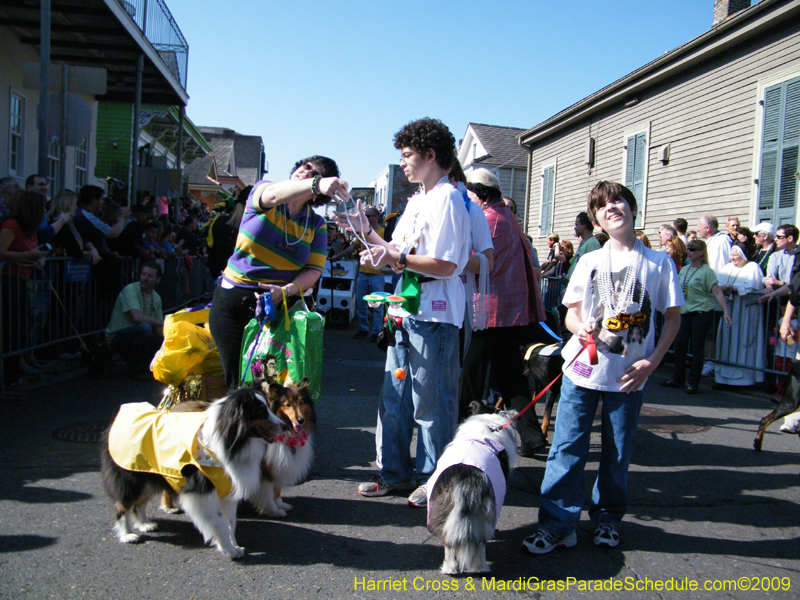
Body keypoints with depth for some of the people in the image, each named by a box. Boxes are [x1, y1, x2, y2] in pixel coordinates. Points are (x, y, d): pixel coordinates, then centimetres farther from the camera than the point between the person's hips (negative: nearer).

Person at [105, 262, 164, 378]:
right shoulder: (130, 290, -18)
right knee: (144, 327, -35)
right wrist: (161, 323, -20)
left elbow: (158, 328, 7)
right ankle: (139, 370, -17)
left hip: (137, 336, 8)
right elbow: (137, 317, -33)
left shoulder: (156, 298, 6)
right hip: (117, 337, -8)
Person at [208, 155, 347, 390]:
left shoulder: (316, 225, 6)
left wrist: (286, 291, -23)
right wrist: (316, 184, -44)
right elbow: (274, 194, -25)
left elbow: (314, 270, -3)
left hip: (282, 305, 1)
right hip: (234, 300, -1)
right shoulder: (261, 191, 0)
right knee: (239, 381, -3)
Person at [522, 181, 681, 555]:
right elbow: (572, 313, 8)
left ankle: (608, 517, 28)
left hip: (629, 375, -1)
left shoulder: (659, 263, 3)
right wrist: (581, 329, -16)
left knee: (617, 453, 8)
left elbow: (673, 317, 6)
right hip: (583, 368, 1)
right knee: (567, 447, -2)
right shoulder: (589, 261, 8)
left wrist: (652, 361, -6)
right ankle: (557, 524, 6)